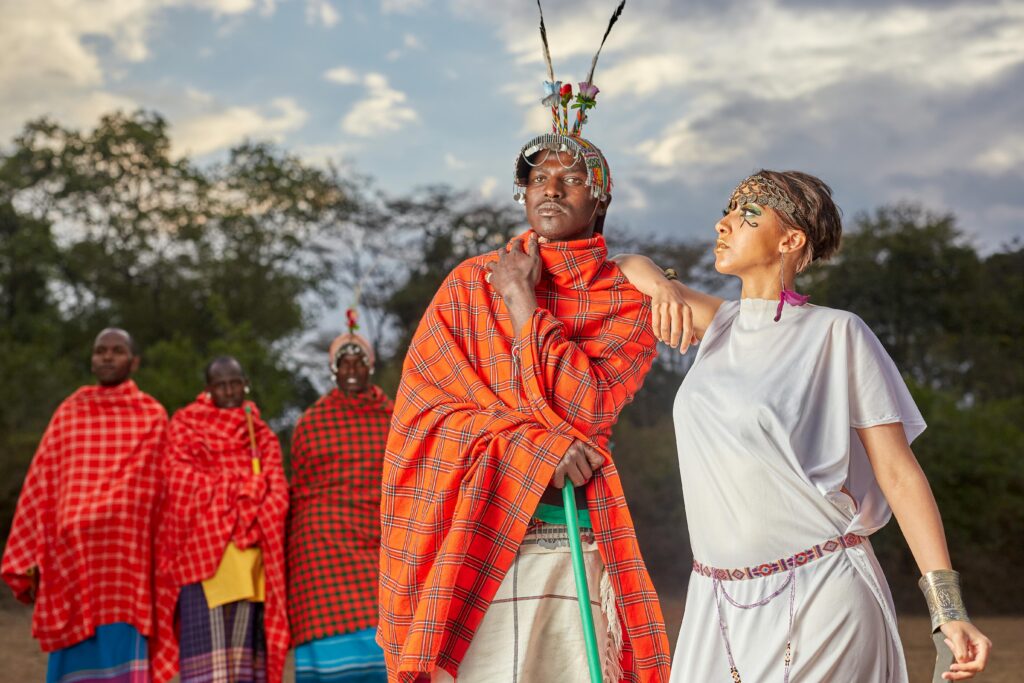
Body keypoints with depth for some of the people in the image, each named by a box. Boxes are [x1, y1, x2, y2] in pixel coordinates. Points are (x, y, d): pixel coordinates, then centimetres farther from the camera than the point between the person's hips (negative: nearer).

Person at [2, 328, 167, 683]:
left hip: (124, 556, -2)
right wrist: (29, 560, 2)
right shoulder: (68, 413, 14)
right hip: (69, 557, 2)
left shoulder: (152, 417, 8)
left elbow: (140, 487, -2)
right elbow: (40, 487, 10)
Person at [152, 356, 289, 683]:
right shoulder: (185, 424, 10)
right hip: (202, 545, -3)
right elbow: (180, 478, -3)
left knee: (244, 631, 0)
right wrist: (242, 488, -6)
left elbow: (275, 489, 7)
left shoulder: (262, 434, 19)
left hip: (250, 549, 3)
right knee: (206, 630, -12)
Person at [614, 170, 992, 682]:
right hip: (719, 601, 5)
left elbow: (898, 472, -8)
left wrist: (949, 612, -14)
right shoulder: (722, 325, 11)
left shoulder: (836, 334, -6)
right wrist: (663, 288, -3)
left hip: (818, 598, -5)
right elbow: (627, 267, 22)